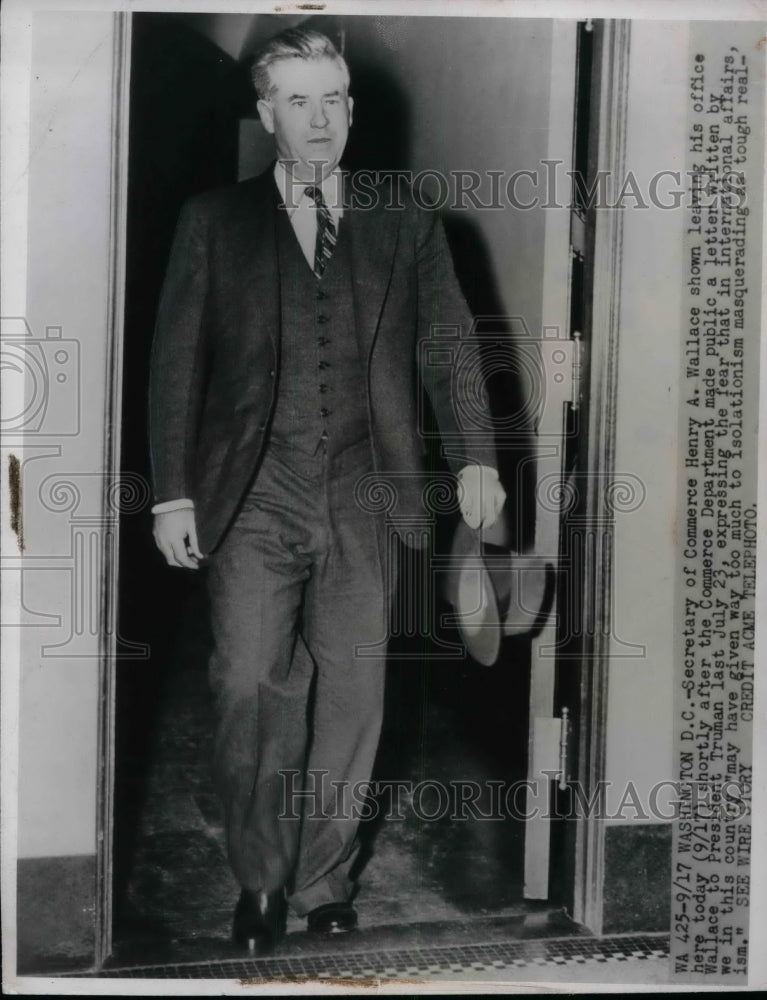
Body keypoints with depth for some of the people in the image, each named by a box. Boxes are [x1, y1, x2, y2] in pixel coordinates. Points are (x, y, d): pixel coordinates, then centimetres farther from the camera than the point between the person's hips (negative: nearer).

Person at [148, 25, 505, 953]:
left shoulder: (405, 226, 11)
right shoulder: (213, 221, 8)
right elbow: (175, 362, 5)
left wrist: (474, 459, -11)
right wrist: (172, 493, -3)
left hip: (361, 501, 1)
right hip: (253, 499, -1)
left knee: (350, 696, 4)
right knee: (249, 686, -7)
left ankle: (323, 879, 21)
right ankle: (259, 876, 13)